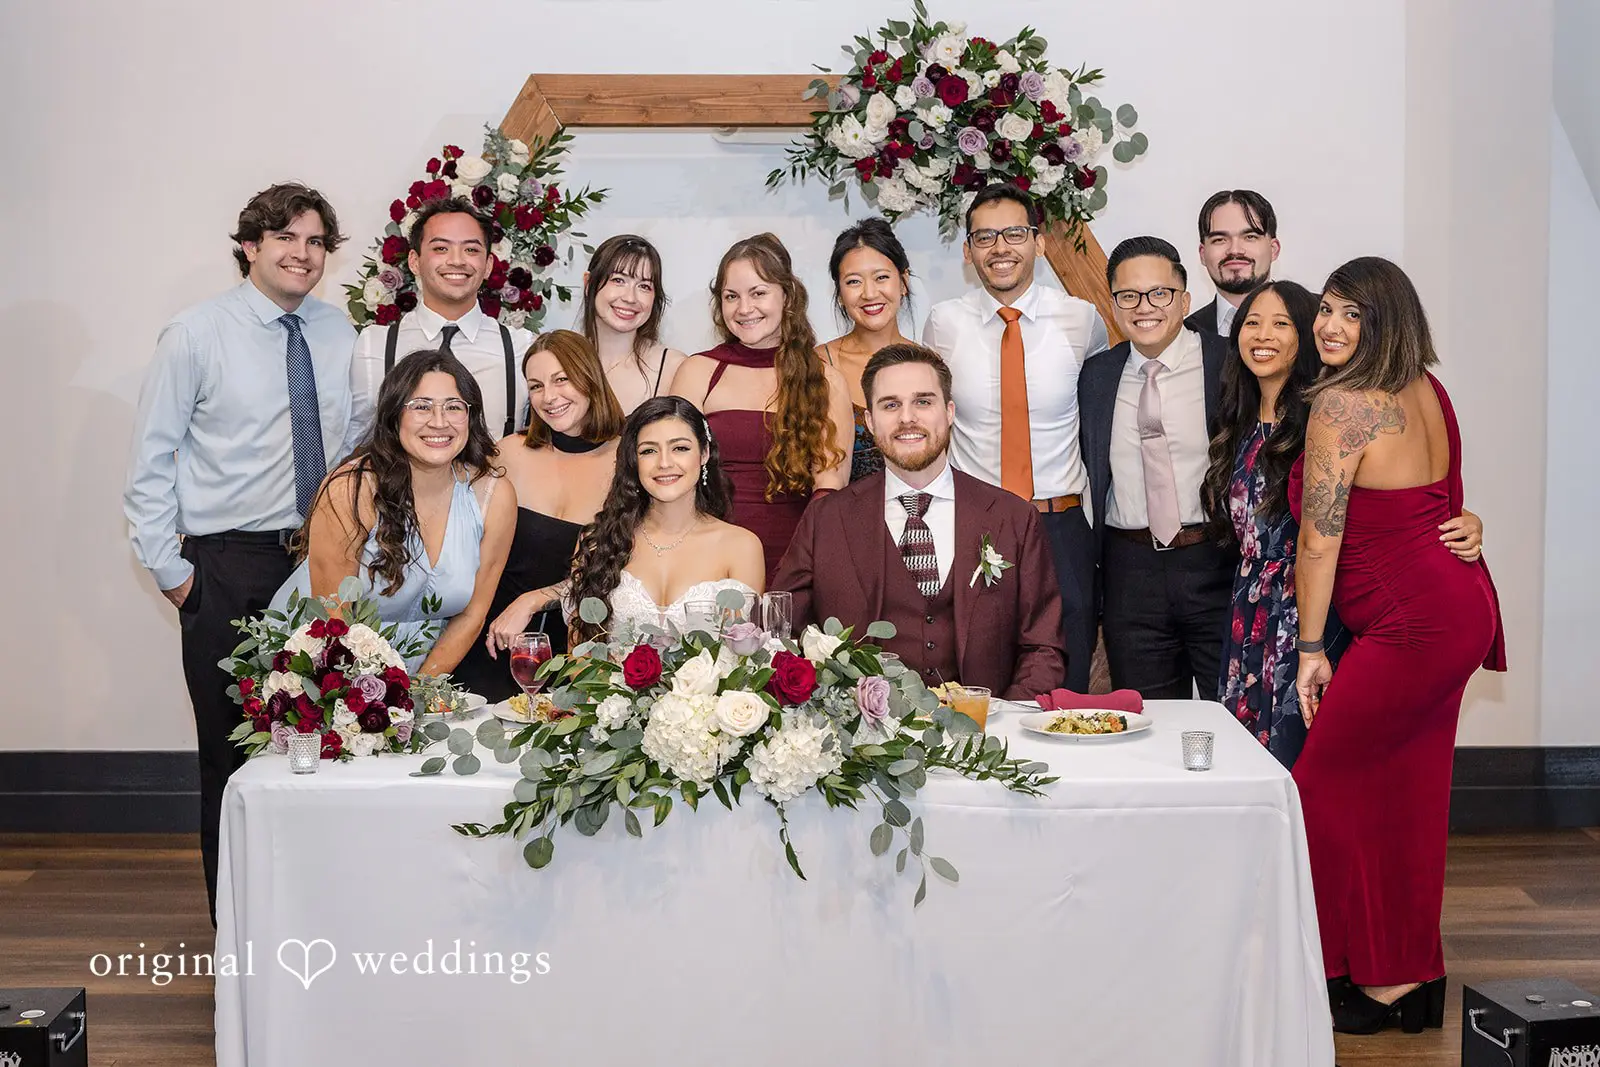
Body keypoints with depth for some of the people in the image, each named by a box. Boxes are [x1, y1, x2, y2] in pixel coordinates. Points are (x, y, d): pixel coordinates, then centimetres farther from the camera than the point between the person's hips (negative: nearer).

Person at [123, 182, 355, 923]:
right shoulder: (196, 335, -4)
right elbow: (151, 460, -3)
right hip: (229, 567, -3)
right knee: (233, 750, 4)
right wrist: (168, 569, -5)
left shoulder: (340, 335, 7)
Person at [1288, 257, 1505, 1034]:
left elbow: (1319, 538, -14)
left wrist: (1311, 648, -7)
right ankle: (1415, 976, 26)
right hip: (1460, 610, 9)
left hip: (1409, 624, -9)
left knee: (1325, 785, 1)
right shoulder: (1428, 391, 10)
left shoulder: (1340, 403, -17)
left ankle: (1378, 980, 10)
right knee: (1406, 791, 15)